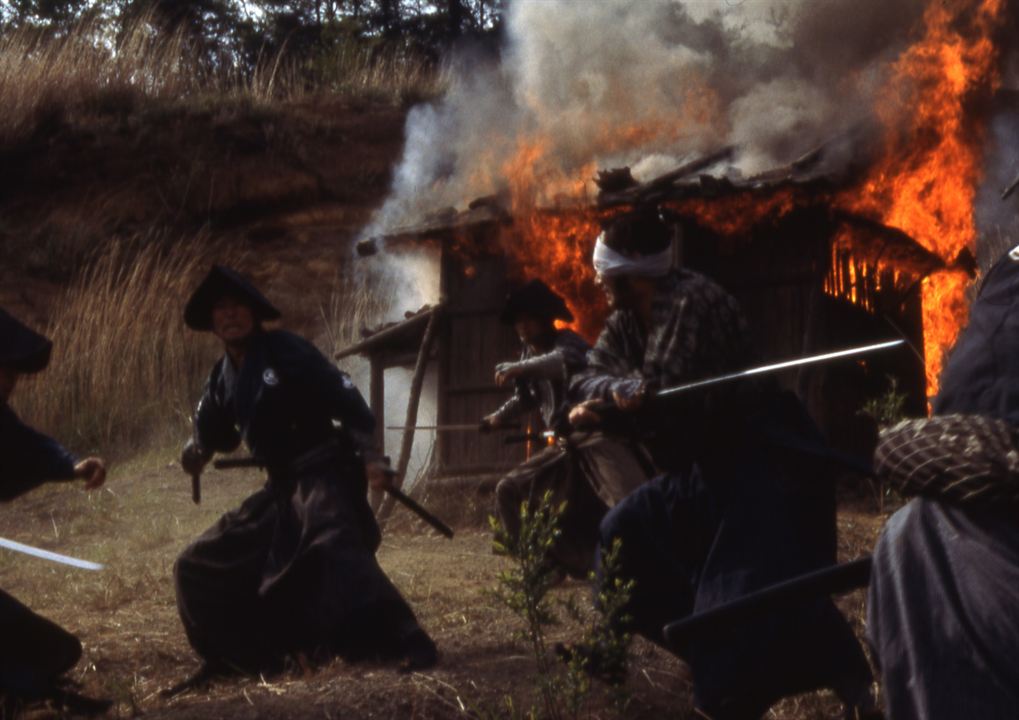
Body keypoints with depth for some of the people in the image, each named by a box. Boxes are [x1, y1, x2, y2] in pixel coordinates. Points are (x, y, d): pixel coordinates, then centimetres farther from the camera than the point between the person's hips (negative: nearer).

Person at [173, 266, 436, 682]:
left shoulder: (286, 351, -10)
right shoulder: (223, 377, 10)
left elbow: (344, 398, -16)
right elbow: (213, 434, 22)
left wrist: (368, 455, -24)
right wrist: (196, 453, 4)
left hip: (323, 474, -8)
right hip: (281, 489, 8)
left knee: (334, 545, -36)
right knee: (198, 567, 11)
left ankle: (408, 645, -40)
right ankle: (242, 656, 22)